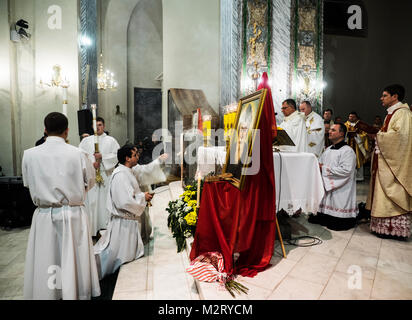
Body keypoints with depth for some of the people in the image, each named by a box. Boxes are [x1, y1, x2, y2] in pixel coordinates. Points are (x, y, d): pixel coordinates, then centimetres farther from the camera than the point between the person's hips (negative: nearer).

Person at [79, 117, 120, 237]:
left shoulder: (111, 140, 9)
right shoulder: (86, 140, 13)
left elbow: (117, 155, -2)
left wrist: (102, 157, -11)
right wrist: (92, 162, -11)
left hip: (106, 174, -1)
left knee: (105, 199, -1)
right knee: (91, 200, -1)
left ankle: (105, 225, 6)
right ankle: (91, 227, 6)